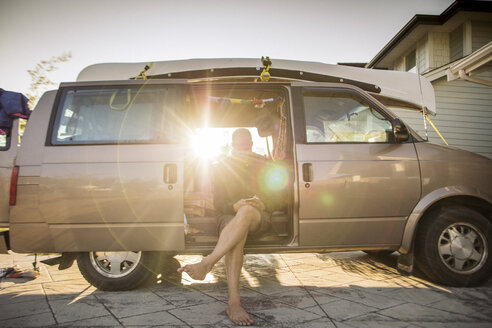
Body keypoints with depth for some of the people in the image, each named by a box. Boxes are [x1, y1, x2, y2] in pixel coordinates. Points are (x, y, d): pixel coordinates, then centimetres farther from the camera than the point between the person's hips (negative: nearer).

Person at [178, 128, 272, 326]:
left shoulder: (263, 165, 12)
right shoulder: (223, 167, 11)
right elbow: (218, 204, 2)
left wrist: (262, 204, -15)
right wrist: (234, 206, -20)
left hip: (259, 218, 0)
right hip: (229, 217, 1)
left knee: (247, 211, -40)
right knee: (237, 236, -39)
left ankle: (206, 264, -52)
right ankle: (234, 302, -49)